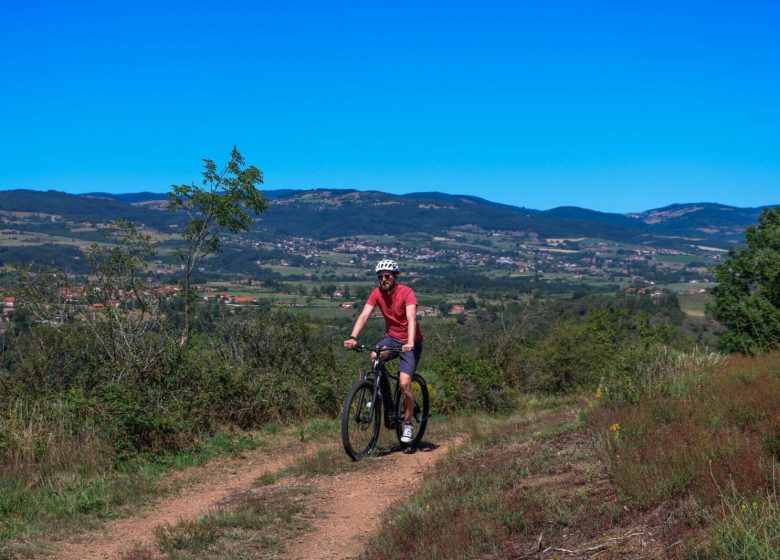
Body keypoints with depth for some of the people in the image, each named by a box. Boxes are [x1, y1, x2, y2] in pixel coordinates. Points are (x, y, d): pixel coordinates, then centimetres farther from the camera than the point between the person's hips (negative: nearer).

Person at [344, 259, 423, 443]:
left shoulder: (406, 293, -20)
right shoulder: (377, 293, -8)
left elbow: (411, 318, -32)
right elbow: (364, 315, -17)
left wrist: (410, 342, -48)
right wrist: (353, 337, -32)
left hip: (410, 342, -4)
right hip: (391, 337, 4)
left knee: (404, 383, -16)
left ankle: (408, 425, 1)